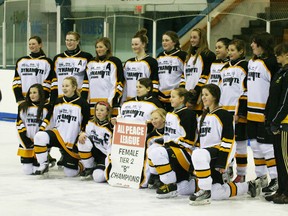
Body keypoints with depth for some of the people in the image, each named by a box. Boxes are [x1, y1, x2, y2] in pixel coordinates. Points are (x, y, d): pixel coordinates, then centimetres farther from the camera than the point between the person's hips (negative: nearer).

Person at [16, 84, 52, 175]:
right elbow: (19, 124, 5)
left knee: (37, 170, -7)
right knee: (27, 171, -1)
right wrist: (26, 140, -6)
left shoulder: (47, 107, -5)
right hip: (26, 142, 3)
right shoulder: (23, 106, 7)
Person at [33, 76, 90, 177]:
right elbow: (49, 118, 12)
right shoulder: (58, 102, 8)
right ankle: (43, 165, -13)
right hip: (58, 134, 3)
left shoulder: (82, 103, -5)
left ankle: (83, 165, 32)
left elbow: (87, 123, -3)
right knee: (40, 136, -28)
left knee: (70, 172, -4)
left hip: (73, 141, -3)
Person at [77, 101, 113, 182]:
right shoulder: (91, 123, 2)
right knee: (84, 142, -27)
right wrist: (82, 134, -14)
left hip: (105, 155, -5)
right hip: (94, 151, 5)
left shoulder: (111, 127, -13)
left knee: (98, 177, -30)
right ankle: (88, 169, -7)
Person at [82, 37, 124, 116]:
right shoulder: (91, 63, 19)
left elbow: (119, 82, -5)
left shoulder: (115, 62, 1)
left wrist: (113, 100, -13)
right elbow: (86, 82, 18)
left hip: (109, 103, -5)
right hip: (93, 103, 5)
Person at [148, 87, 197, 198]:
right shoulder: (171, 113, 17)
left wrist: (173, 143, -16)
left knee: (157, 153, -29)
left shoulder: (188, 113, -12)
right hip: (172, 148, 10)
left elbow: (189, 138, -18)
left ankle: (171, 186, -22)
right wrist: (166, 143, 8)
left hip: (185, 151, -10)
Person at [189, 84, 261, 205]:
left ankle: (205, 191, -30)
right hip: (204, 159, 9)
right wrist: (197, 164, 19)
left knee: (199, 155, -39)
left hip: (218, 152, -9)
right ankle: (248, 186, 22)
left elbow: (228, 140, -13)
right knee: (216, 194, 1)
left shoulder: (224, 115, -8)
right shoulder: (202, 117, 19)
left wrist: (222, 163, -18)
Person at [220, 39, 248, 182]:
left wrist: (240, 113, -15)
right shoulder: (225, 68, 17)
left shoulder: (245, 67, -6)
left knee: (240, 141, 0)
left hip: (238, 111, -7)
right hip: (224, 110, 7)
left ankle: (241, 173, 7)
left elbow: (246, 92, -11)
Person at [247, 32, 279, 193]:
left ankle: (276, 179, -2)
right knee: (255, 145, 13)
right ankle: (261, 176, 23)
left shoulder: (271, 62, -11)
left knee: (266, 145, -8)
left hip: (265, 112, -9)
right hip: (252, 112, 9)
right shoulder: (252, 62, 15)